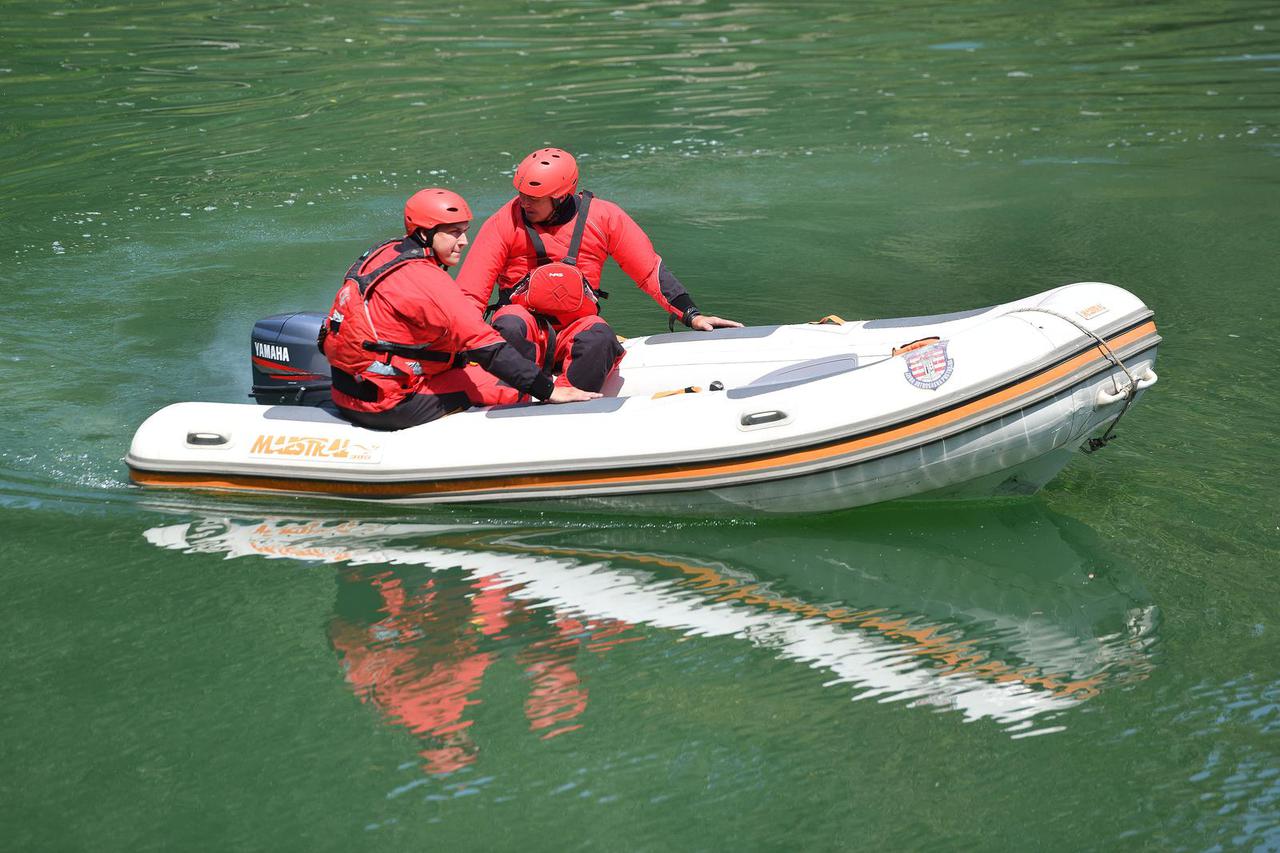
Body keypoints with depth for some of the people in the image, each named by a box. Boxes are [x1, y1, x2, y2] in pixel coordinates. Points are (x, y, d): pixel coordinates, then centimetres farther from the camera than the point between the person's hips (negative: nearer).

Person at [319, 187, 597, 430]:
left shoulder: (385, 252, 8)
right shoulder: (428, 281, -21)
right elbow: (488, 348, -23)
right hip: (388, 408, -9)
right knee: (513, 388, -7)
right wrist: (550, 390, -21)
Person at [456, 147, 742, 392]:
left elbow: (651, 271, 5)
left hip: (578, 322, 1)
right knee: (509, 330, -36)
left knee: (599, 339, -34)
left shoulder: (603, 217, -2)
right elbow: (469, 292, -7)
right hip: (523, 315, -1)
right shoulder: (505, 222, -5)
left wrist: (692, 315, 0)